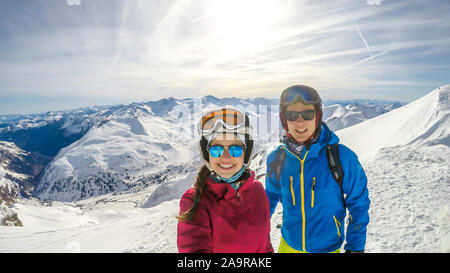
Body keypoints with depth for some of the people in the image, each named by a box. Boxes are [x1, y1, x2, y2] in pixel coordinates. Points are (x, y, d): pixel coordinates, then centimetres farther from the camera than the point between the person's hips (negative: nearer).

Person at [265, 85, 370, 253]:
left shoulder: (342, 157, -19)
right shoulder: (277, 158, -11)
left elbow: (359, 203, -7)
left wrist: (355, 246, -4)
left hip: (327, 246, -2)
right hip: (288, 244, 2)